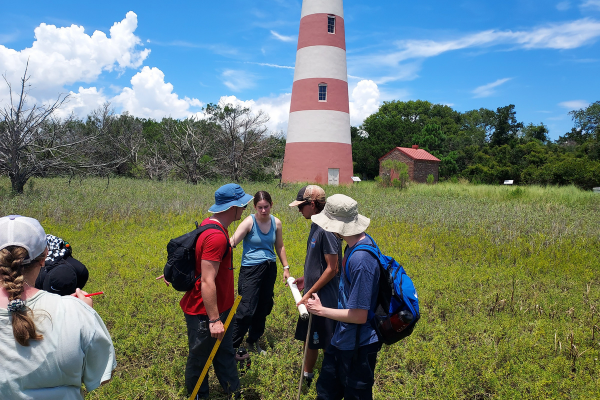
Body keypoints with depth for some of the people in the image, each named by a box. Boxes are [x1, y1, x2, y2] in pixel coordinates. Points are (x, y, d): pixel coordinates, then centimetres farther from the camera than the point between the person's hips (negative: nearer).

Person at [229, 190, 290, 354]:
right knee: (246, 310, -9)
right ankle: (232, 346, 6)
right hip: (251, 269, -5)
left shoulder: (276, 223, 2)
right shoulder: (249, 222, -12)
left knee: (263, 308, 14)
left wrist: (286, 267, 14)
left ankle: (253, 342, 33)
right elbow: (232, 242, -23)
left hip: (270, 269, 5)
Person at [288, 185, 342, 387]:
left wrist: (310, 292, -18)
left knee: (327, 344, 6)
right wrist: (305, 279, 11)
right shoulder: (315, 226, 6)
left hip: (324, 299, -9)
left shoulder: (326, 229, -23)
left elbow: (332, 268, -22)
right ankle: (307, 376, 38)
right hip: (313, 296, 9)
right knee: (310, 338, 21)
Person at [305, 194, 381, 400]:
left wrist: (321, 310, -15)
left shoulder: (360, 260, -32)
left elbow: (359, 316, -27)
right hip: (342, 339, 9)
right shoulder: (362, 242, -3)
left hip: (357, 347, -9)